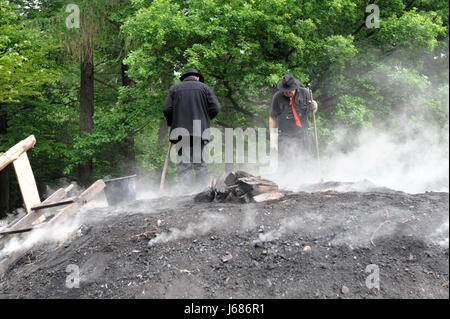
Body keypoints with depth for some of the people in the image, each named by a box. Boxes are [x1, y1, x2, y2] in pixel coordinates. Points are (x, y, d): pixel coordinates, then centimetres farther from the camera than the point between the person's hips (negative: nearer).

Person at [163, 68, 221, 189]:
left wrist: (172, 124, 16)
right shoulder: (204, 88, 10)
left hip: (180, 133, 1)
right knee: (201, 164, 2)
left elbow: (167, 110, 2)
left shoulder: (175, 88, 11)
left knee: (183, 165, -1)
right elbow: (215, 108, 1)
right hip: (201, 132, -1)